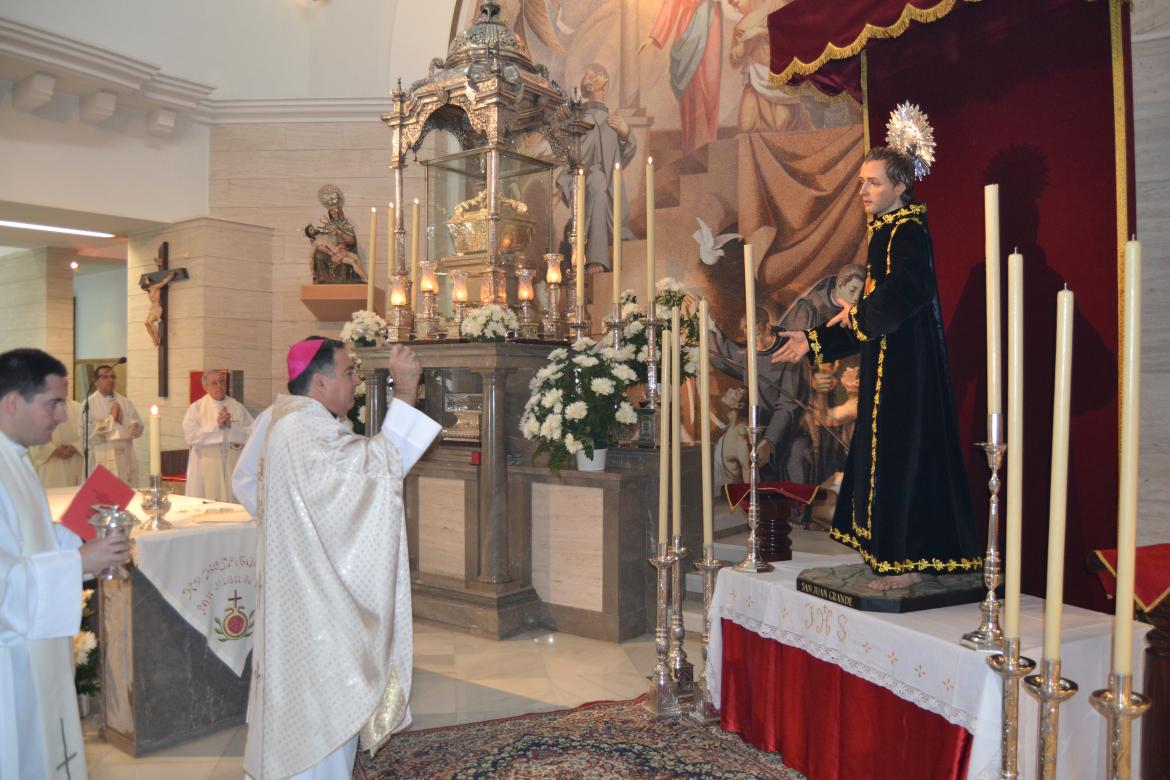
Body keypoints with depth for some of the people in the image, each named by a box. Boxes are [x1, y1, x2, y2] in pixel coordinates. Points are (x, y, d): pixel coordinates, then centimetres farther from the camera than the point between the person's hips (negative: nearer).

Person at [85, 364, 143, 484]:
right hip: (102, 461, -4)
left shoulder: (125, 402, 13)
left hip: (125, 461, 4)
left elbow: (138, 428, 9)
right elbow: (87, 431, -12)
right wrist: (110, 418, -6)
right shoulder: (89, 403, 0)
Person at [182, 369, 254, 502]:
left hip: (232, 469, 1)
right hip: (206, 470, -1)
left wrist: (232, 426, -13)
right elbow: (190, 436, -9)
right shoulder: (195, 409, 4)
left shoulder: (238, 407, 8)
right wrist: (216, 425, -13)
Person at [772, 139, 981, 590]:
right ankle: (893, 555, 24)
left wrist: (859, 314, -16)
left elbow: (908, 288, -33)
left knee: (901, 451, -6)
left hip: (907, 367, -10)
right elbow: (866, 316, 21)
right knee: (887, 451, 13)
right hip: (887, 363, 10)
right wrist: (814, 342, 17)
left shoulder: (908, 231, -12)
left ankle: (907, 562, 4)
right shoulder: (884, 232, 17)